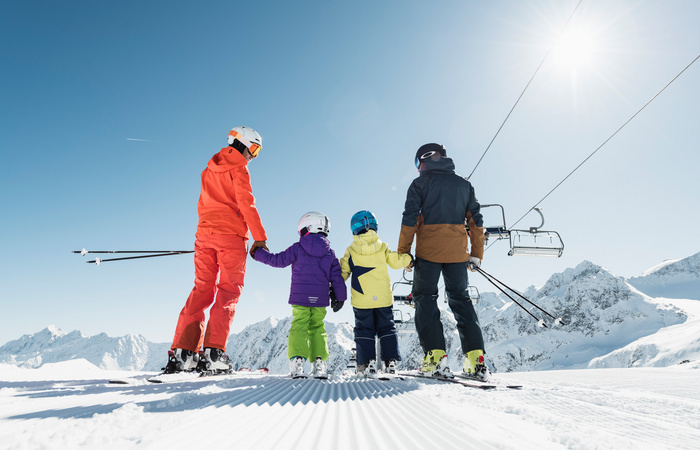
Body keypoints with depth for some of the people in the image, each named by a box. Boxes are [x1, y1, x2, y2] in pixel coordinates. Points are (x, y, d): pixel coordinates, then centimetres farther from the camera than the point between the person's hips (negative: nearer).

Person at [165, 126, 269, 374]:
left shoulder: (209, 170, 21)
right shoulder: (238, 169, -2)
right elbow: (246, 203, -10)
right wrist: (259, 237, -9)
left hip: (204, 234, 6)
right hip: (231, 235, -6)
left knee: (201, 290, 6)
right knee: (228, 292, -3)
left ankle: (182, 353, 1)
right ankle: (213, 352, -10)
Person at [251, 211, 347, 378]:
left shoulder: (298, 248, -3)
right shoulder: (330, 253, 7)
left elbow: (279, 260, 1)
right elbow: (336, 277, 8)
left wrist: (259, 253, 15)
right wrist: (340, 298, 18)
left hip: (300, 297, -2)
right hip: (320, 299, 3)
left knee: (298, 327, 2)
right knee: (317, 328, 10)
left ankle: (297, 360, -9)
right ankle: (319, 362, 2)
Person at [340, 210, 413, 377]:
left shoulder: (351, 251, -2)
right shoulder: (382, 247, -1)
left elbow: (342, 272, 2)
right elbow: (396, 261, 5)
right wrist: (409, 259, 25)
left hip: (361, 300, -1)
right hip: (384, 298, 2)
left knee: (364, 330, 9)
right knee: (386, 328, 14)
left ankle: (367, 363, 3)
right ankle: (391, 361, 11)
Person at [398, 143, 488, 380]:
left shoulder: (420, 183, 2)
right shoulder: (464, 184, 14)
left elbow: (410, 219, -6)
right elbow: (476, 221, 12)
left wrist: (403, 252, -2)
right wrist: (477, 255, 16)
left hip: (428, 251, -3)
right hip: (458, 252, 4)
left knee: (425, 299, 6)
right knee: (461, 299, 11)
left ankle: (435, 357, -4)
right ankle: (476, 359, 4)